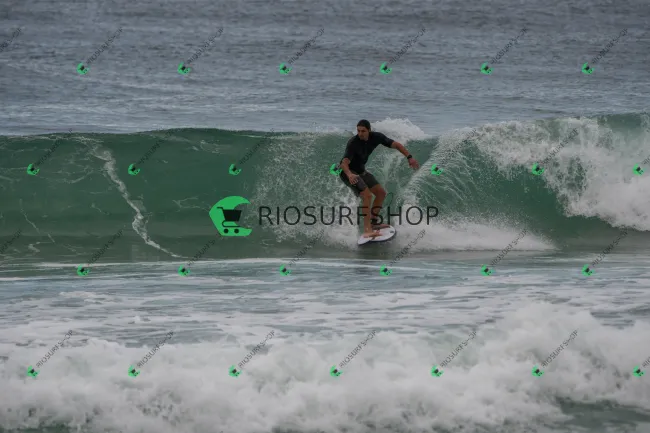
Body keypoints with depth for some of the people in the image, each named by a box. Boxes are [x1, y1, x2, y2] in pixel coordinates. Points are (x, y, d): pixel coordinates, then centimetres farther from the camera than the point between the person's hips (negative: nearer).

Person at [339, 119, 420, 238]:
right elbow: (344, 162, -41)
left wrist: (409, 157, -20)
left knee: (381, 193, 8)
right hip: (348, 172, -8)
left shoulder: (376, 137, -13)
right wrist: (349, 175, -62)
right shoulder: (353, 143, -31)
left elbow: (396, 145, -7)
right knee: (367, 196, -24)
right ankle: (367, 231, -28)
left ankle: (373, 222, 19)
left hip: (361, 170, 8)